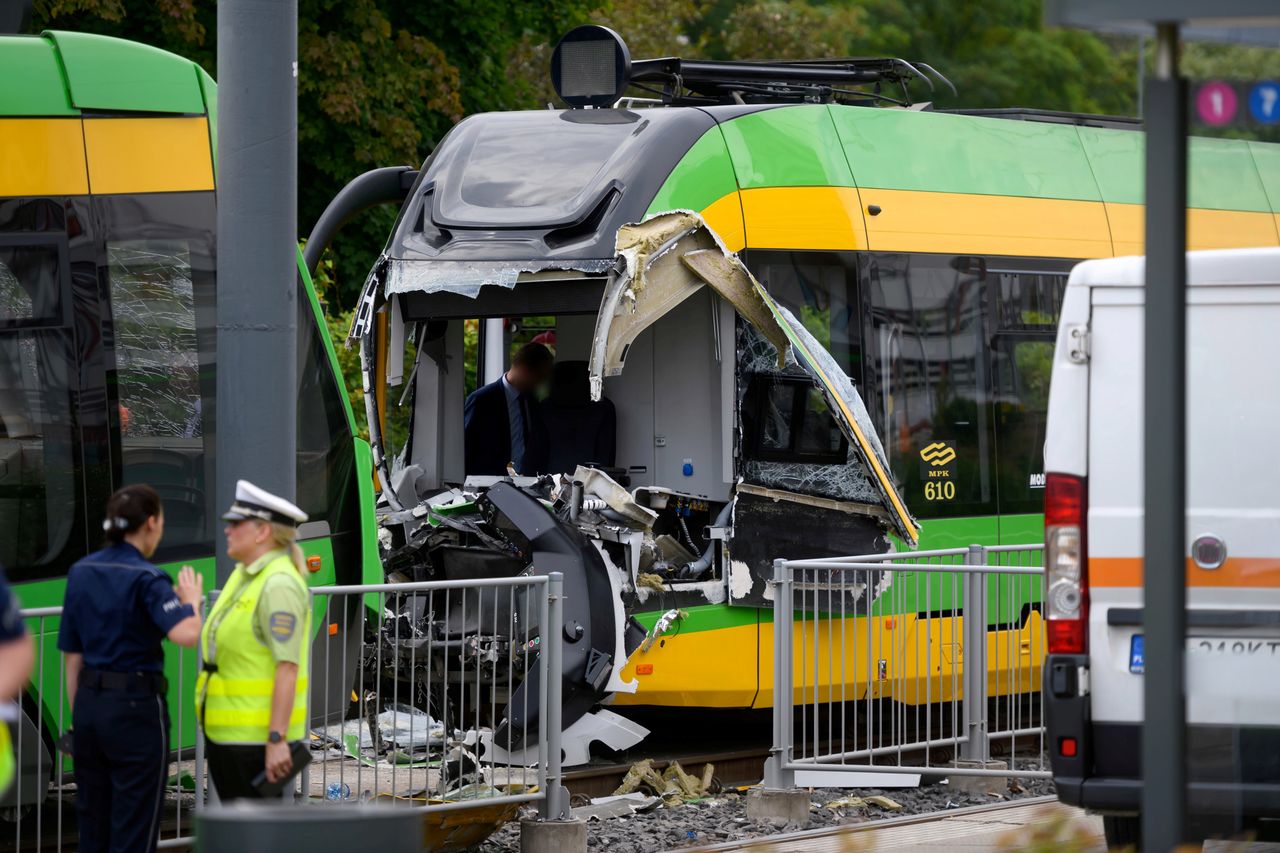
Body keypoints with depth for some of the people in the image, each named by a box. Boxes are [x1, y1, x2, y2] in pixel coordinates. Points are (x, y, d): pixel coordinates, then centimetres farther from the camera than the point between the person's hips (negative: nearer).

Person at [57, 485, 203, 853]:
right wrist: (191, 600, -8)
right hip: (137, 707, -6)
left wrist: (77, 718, 17)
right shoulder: (146, 579, -13)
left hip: (89, 703, 6)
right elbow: (186, 634, -29)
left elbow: (72, 656, 10)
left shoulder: (81, 573, 7)